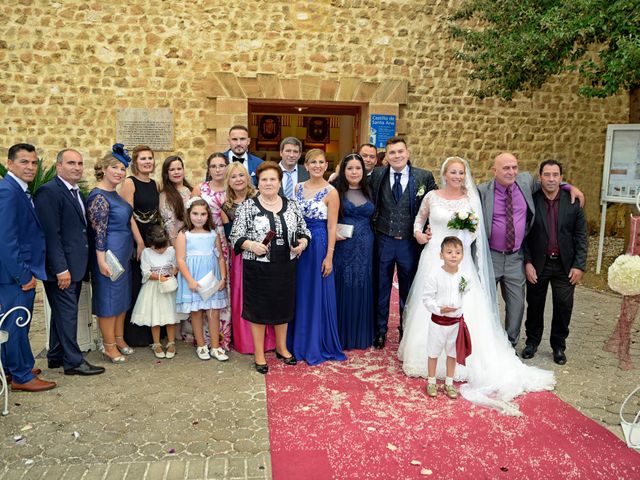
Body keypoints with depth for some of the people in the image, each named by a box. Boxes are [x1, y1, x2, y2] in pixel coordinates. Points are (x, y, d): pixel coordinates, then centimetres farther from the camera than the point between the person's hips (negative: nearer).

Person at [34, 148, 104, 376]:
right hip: (61, 267, -9)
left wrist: (83, 266, 12)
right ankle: (73, 361, 11)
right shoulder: (49, 191, -14)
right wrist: (61, 269, -22)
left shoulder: (78, 193, 14)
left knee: (63, 312, 17)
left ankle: (56, 357, 29)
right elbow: (51, 234, -19)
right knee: (67, 313, 0)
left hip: (75, 266, 9)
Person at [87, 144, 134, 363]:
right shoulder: (98, 197, -16)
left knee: (122, 296, 16)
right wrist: (102, 261, -21)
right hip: (110, 255, -9)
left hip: (123, 254, 10)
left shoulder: (113, 193, 11)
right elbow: (98, 231, -19)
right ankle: (109, 346, 12)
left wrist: (132, 248, 19)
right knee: (108, 298, 1)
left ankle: (119, 339, 27)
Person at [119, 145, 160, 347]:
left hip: (154, 239, 6)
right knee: (136, 286, 2)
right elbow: (128, 215, -14)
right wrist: (140, 243, -17)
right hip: (135, 240, -6)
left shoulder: (154, 184, 10)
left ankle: (153, 330, 25)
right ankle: (135, 334, 14)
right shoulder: (129, 182, -9)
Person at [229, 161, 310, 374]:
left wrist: (302, 243, -9)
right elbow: (236, 236, -6)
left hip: (285, 266, 4)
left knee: (283, 306, 15)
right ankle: (259, 354, 21)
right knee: (258, 308, 6)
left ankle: (281, 347, 34)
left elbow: (304, 231, 11)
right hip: (258, 267, -3)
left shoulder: (291, 206, 5)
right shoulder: (247, 206, -4)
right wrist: (251, 245, -23)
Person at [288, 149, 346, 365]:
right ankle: (299, 342, 30)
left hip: (319, 245, -5)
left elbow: (332, 227, -10)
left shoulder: (330, 192, -9)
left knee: (319, 295, 3)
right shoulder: (298, 187, 7)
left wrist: (329, 257, -13)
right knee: (300, 294, 13)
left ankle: (318, 346, 19)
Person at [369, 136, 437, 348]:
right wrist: (374, 227, -2)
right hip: (383, 241, 1)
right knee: (381, 288, 12)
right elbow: (371, 204, 7)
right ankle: (380, 330, 29)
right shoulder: (377, 175, -1)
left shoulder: (424, 177, -4)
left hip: (410, 242, 0)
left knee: (408, 290, 14)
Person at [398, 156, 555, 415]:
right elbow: (419, 218, 17)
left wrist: (469, 228, -13)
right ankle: (428, 359, 18)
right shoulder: (432, 196, 2)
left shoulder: (470, 199, 4)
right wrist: (418, 232, -1)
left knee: (463, 311, -3)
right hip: (434, 258, 0)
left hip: (459, 262, 1)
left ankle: (461, 362, 10)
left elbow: (474, 233, 8)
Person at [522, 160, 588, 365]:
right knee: (535, 306, 13)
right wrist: (527, 263, -9)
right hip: (537, 265, -1)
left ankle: (558, 346, 26)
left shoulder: (573, 201, -3)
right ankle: (532, 342, 31)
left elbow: (581, 236, 0)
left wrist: (579, 265, -4)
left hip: (565, 265, 1)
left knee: (564, 307, 7)